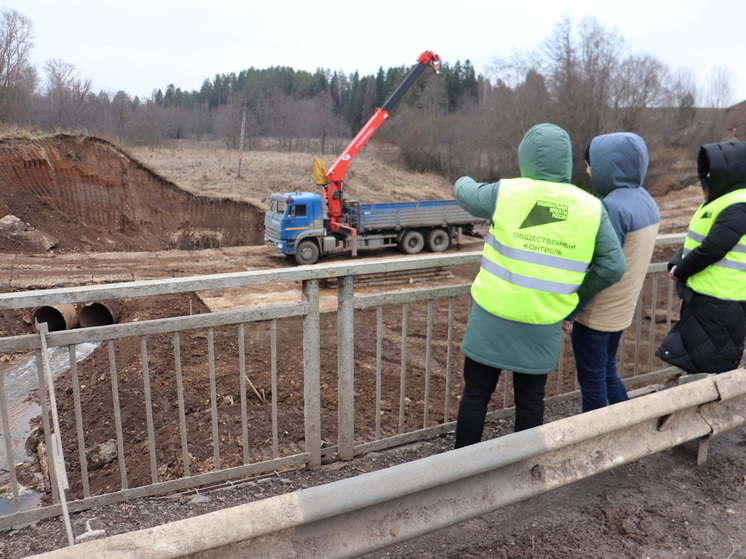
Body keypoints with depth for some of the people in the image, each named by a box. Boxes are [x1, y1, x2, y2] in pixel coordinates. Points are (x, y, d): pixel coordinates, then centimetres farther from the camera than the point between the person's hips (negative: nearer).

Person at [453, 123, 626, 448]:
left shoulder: (506, 192, -9)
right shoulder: (591, 208, -4)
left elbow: (466, 194, 10)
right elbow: (613, 266, -3)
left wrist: (463, 181, 33)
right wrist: (573, 295, 9)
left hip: (493, 318, -1)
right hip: (542, 327, 2)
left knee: (476, 395, 13)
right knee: (531, 400, 17)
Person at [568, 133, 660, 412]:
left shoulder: (614, 206, -23)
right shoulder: (645, 200, 5)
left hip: (596, 313, -9)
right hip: (621, 309, 9)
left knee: (592, 382, 7)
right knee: (608, 373, 23)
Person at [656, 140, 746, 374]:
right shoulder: (721, 200, 13)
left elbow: (711, 250, -23)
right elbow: (693, 240, 14)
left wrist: (680, 272, -9)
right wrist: (675, 265, -2)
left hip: (719, 302, -10)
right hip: (703, 295, 10)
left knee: (714, 367, 1)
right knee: (698, 359, 21)